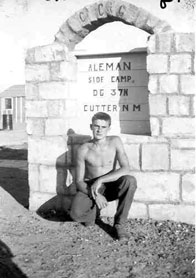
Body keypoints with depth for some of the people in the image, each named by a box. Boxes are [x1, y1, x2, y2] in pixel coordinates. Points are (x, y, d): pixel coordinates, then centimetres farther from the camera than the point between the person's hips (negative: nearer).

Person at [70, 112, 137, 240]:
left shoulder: (115, 141, -10)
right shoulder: (84, 149, -11)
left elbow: (126, 169, -20)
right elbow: (79, 181, -8)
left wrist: (100, 180, -27)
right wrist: (95, 195, -25)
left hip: (110, 187, 1)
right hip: (89, 188, -1)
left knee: (130, 181, -32)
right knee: (76, 214, -30)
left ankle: (119, 224, -14)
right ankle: (94, 209, 9)